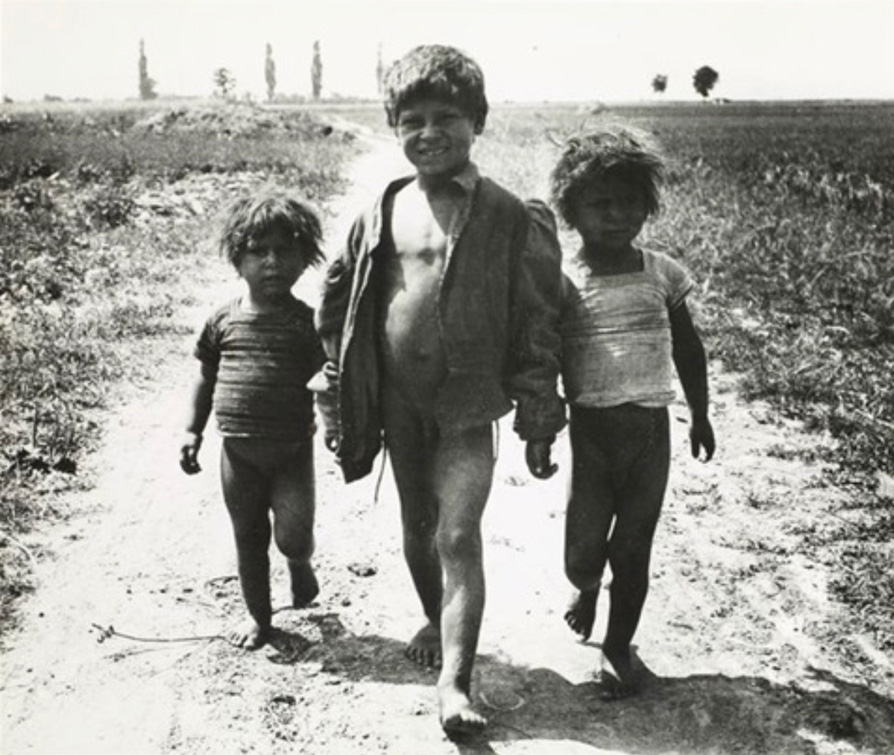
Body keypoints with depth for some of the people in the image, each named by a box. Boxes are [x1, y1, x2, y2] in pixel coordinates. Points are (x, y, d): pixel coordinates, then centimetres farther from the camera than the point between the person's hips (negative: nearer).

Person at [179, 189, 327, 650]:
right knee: (248, 539, 14)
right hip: (238, 452, 3)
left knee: (293, 535, -9)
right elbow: (206, 378, 11)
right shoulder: (223, 320, 1)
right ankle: (258, 615, 34)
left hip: (291, 451, -2)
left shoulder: (306, 322, -6)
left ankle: (300, 564, 28)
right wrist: (192, 430, 7)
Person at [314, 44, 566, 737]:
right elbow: (339, 306, 13)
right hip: (397, 406, 5)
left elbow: (536, 328, -8)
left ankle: (455, 685, -3)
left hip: (467, 407, -5)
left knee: (459, 537, -9)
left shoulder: (509, 217, -9)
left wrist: (539, 426, -7)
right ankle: (437, 622, 43)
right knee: (416, 528, 19)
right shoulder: (383, 211, 3)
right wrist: (342, 396, 11)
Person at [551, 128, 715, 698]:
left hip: (651, 426, 2)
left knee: (633, 548, 8)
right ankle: (587, 588, 39)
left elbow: (688, 349, 13)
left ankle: (618, 646, 26)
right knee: (583, 549, 2)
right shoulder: (563, 281, -5)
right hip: (590, 427, -1)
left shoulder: (662, 273, 2)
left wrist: (700, 415, 18)